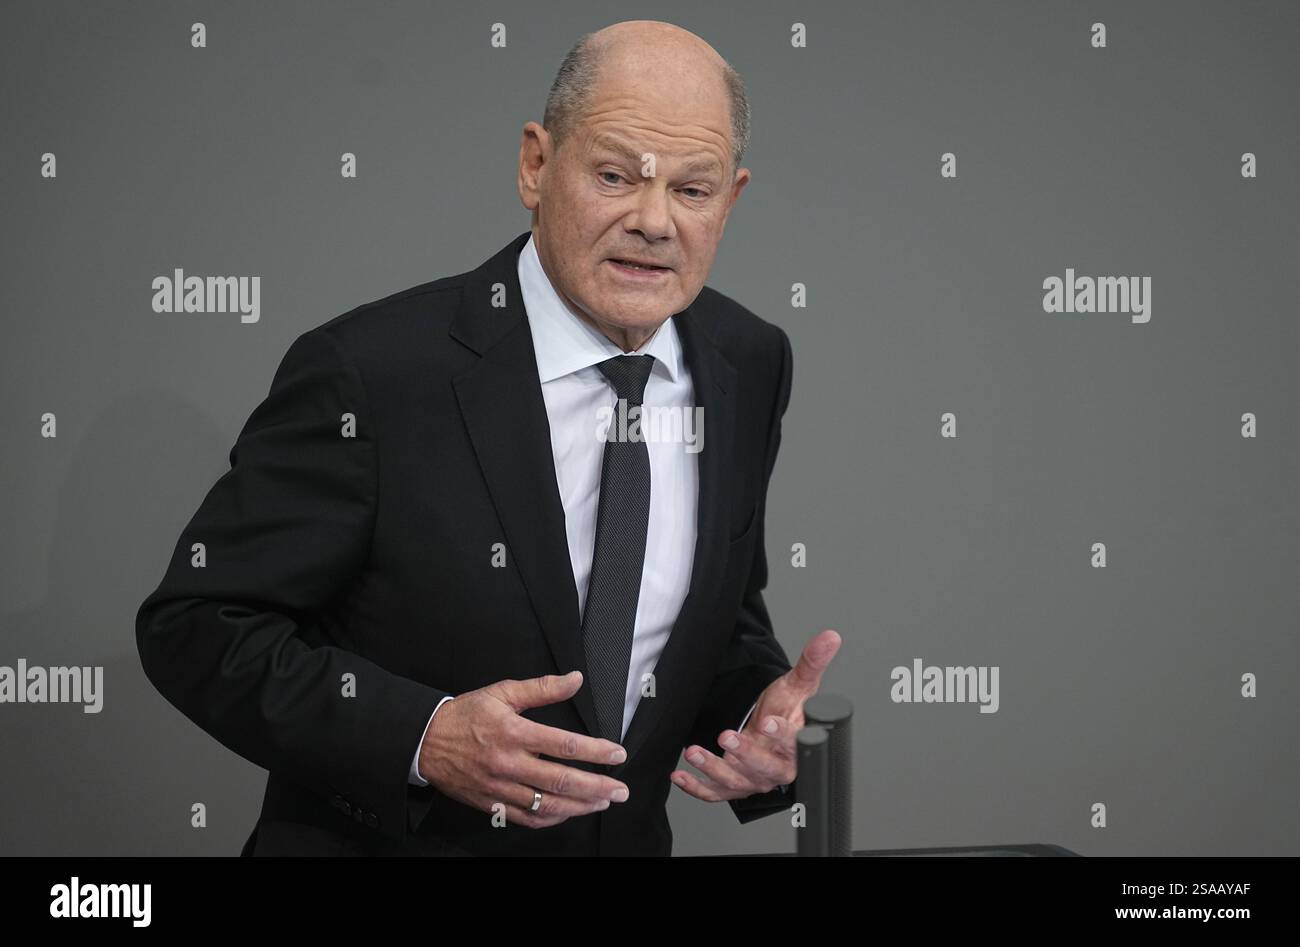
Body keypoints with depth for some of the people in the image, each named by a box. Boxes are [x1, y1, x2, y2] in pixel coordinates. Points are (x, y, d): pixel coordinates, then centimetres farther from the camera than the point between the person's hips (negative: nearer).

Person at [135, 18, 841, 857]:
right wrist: (420, 738, -29)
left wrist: (760, 714, -15)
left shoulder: (749, 367, -6)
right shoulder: (373, 371, -21)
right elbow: (196, 623, -17)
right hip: (373, 839, -5)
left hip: (629, 837, 5)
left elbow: (728, 622, 6)